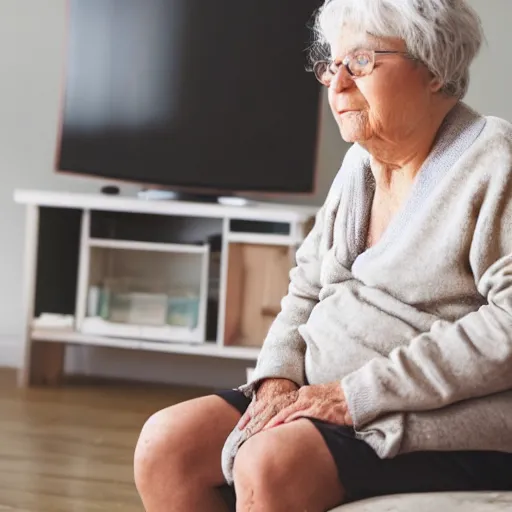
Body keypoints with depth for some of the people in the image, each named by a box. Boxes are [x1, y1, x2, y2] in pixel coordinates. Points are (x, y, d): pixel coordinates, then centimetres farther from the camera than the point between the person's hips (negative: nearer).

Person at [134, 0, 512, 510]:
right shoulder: (360, 164, 16)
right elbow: (306, 289, 19)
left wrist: (360, 393, -20)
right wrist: (278, 378, -1)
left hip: (451, 427, -8)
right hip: (325, 397, 8)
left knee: (270, 465, -31)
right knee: (166, 443, -8)